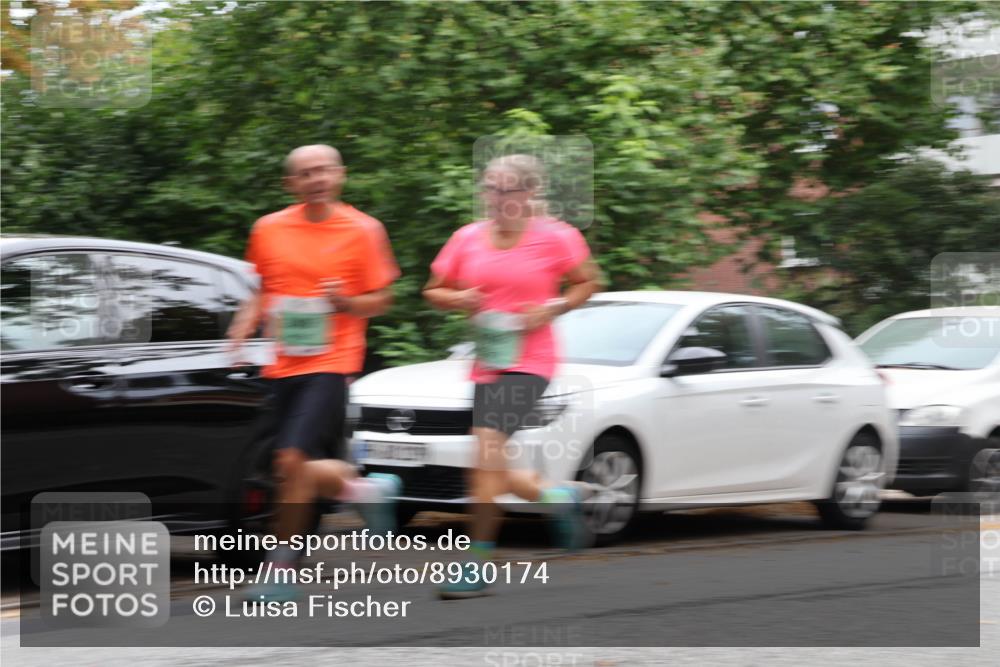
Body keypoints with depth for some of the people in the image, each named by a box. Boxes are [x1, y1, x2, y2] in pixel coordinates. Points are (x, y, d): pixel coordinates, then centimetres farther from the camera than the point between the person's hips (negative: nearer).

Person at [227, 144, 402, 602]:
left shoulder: (362, 230, -2)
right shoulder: (268, 229, 8)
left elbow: (380, 301, 3)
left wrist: (345, 301, -16)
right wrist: (245, 325, 5)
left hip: (331, 364, -5)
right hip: (283, 367, 5)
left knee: (292, 460, -18)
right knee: (302, 472, 6)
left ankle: (282, 567, -7)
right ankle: (365, 489, 36)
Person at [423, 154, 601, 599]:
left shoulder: (555, 237, -2)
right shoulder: (467, 238, 7)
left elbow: (588, 282, 8)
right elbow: (433, 291, 14)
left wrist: (552, 308, -8)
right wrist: (457, 299, -8)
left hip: (529, 362, -6)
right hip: (485, 364, 6)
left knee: (489, 444, -23)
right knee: (493, 471, 5)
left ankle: (477, 563, -18)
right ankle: (561, 496, 35)